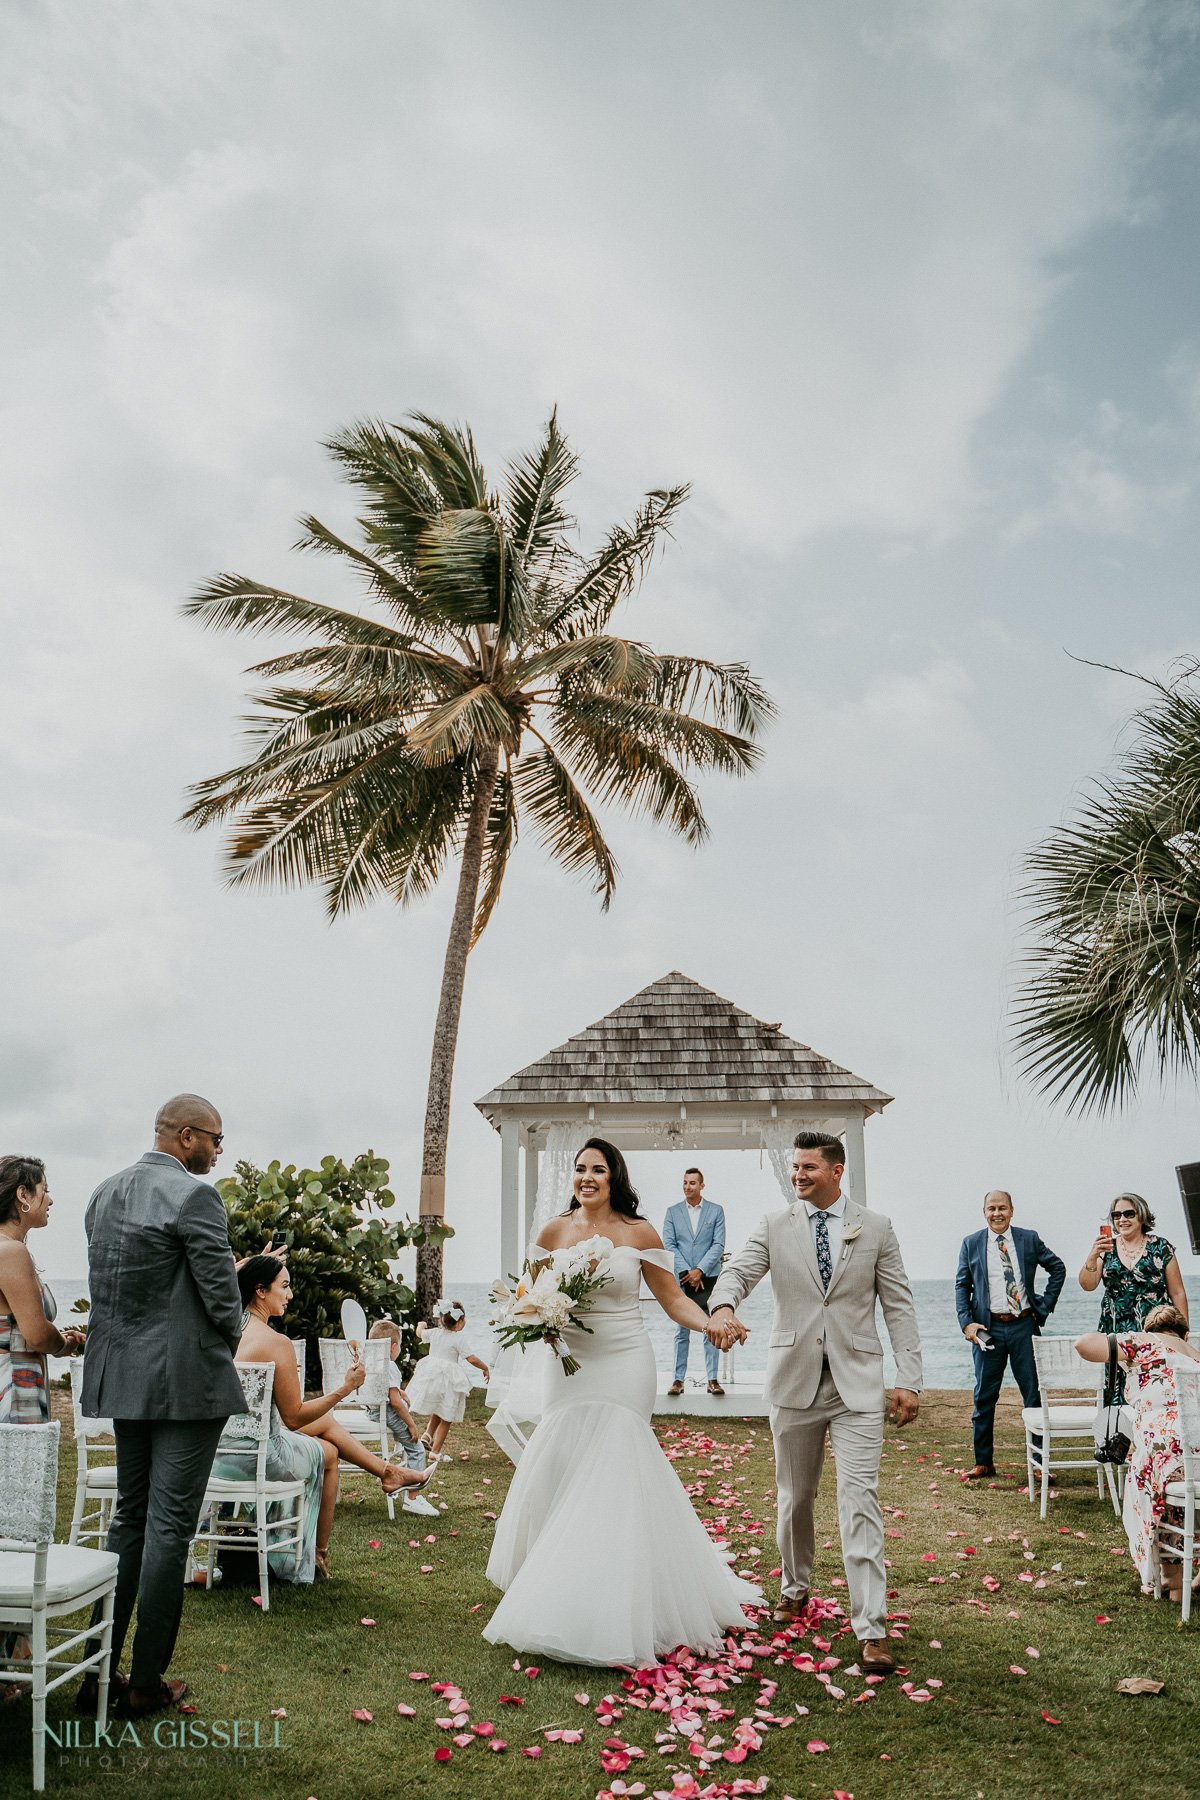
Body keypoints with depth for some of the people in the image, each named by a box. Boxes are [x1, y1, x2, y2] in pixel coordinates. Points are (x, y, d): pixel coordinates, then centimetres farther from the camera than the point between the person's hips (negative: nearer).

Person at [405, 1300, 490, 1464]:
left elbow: (419, 1333, 26)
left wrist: (421, 1325, 49)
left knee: (438, 1410, 30)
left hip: (429, 1374, 6)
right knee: (446, 1417, 5)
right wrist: (485, 1368, 2)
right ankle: (436, 1451, 5)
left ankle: (428, 1434, 15)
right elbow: (472, 1359, -14)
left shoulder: (434, 1333, 6)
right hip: (448, 1379, -6)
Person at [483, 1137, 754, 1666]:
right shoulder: (554, 1231, 3)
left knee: (612, 1479, -6)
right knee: (555, 1474, 1)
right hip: (568, 1365, 3)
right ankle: (557, 1597, 19)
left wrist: (710, 1324, -18)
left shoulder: (639, 1233, -3)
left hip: (622, 1368, -3)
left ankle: (617, 1613, 6)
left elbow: (673, 1298, 0)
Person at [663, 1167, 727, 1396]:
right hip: (681, 1279, 0)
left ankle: (713, 1379, 7)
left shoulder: (716, 1211, 5)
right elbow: (668, 1244, 1)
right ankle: (678, 1379, 8)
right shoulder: (672, 1212, 7)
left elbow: (719, 1245, -1)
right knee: (682, 1331, 3)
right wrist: (686, 1272, -9)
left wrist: (700, 1270, -10)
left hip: (708, 1278, 0)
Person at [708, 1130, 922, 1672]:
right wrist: (722, 1306, -33)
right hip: (794, 1380, 2)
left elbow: (899, 1307, 3)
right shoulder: (774, 1227, 3)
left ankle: (871, 1629, -3)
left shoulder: (876, 1229, 2)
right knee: (795, 1496, 15)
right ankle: (795, 1589, 38)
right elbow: (738, 1272, -10)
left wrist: (909, 1379, -3)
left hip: (857, 1385, -2)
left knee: (860, 1499, -8)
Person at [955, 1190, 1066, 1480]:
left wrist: (1045, 1306, 6)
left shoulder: (1029, 1239, 4)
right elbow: (962, 1285, 5)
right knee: (984, 1396, 5)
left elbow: (1058, 1268, 14)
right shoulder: (971, 1244, 4)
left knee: (1033, 1393, 4)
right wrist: (967, 1322, -7)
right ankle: (983, 1462, 15)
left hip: (1024, 1326, 0)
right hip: (988, 1328, 0)